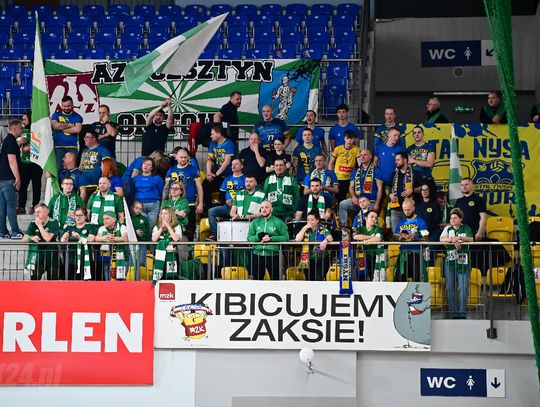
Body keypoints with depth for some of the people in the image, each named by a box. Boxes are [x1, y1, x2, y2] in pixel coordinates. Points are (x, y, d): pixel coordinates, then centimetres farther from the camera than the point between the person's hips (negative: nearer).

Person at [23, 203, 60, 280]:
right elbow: (24, 239, -1)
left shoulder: (53, 223, -7)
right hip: (39, 258, 2)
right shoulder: (33, 224, 4)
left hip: (52, 259, -2)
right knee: (34, 278, -16)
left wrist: (39, 225, -14)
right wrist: (32, 238, -22)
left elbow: (47, 238, -20)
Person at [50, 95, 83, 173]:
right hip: (58, 147, 0)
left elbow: (78, 129, -7)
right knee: (58, 168, -7)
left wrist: (61, 128, -3)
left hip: (72, 147, 0)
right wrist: (70, 125, -2)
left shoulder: (77, 116, 10)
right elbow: (55, 125, -6)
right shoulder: (56, 115, 14)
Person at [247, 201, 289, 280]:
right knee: (257, 279, 9)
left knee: (275, 279, 2)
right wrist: (259, 237, -14)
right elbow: (249, 238, 4)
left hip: (273, 255, -3)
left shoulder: (278, 222, 2)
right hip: (257, 255, 3)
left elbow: (285, 237, -5)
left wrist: (271, 238, -15)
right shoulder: (255, 222, 10)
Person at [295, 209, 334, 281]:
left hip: (322, 259, -2)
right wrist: (305, 228, -7)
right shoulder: (305, 229, 8)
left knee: (319, 279, -15)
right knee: (310, 280, 1)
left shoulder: (322, 229, 2)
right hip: (309, 260, 2)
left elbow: (330, 237, -15)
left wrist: (325, 240, -37)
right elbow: (297, 239, -7)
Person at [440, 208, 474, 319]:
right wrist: (453, 240, -18)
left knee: (463, 288, -7)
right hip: (450, 260, 2)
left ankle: (462, 312, -3)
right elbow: (442, 239, -5)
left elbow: (471, 239, -9)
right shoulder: (448, 229, 12)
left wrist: (458, 238, -21)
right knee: (450, 288, 1)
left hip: (463, 261, -2)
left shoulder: (465, 228, 8)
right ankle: (453, 312, 6)